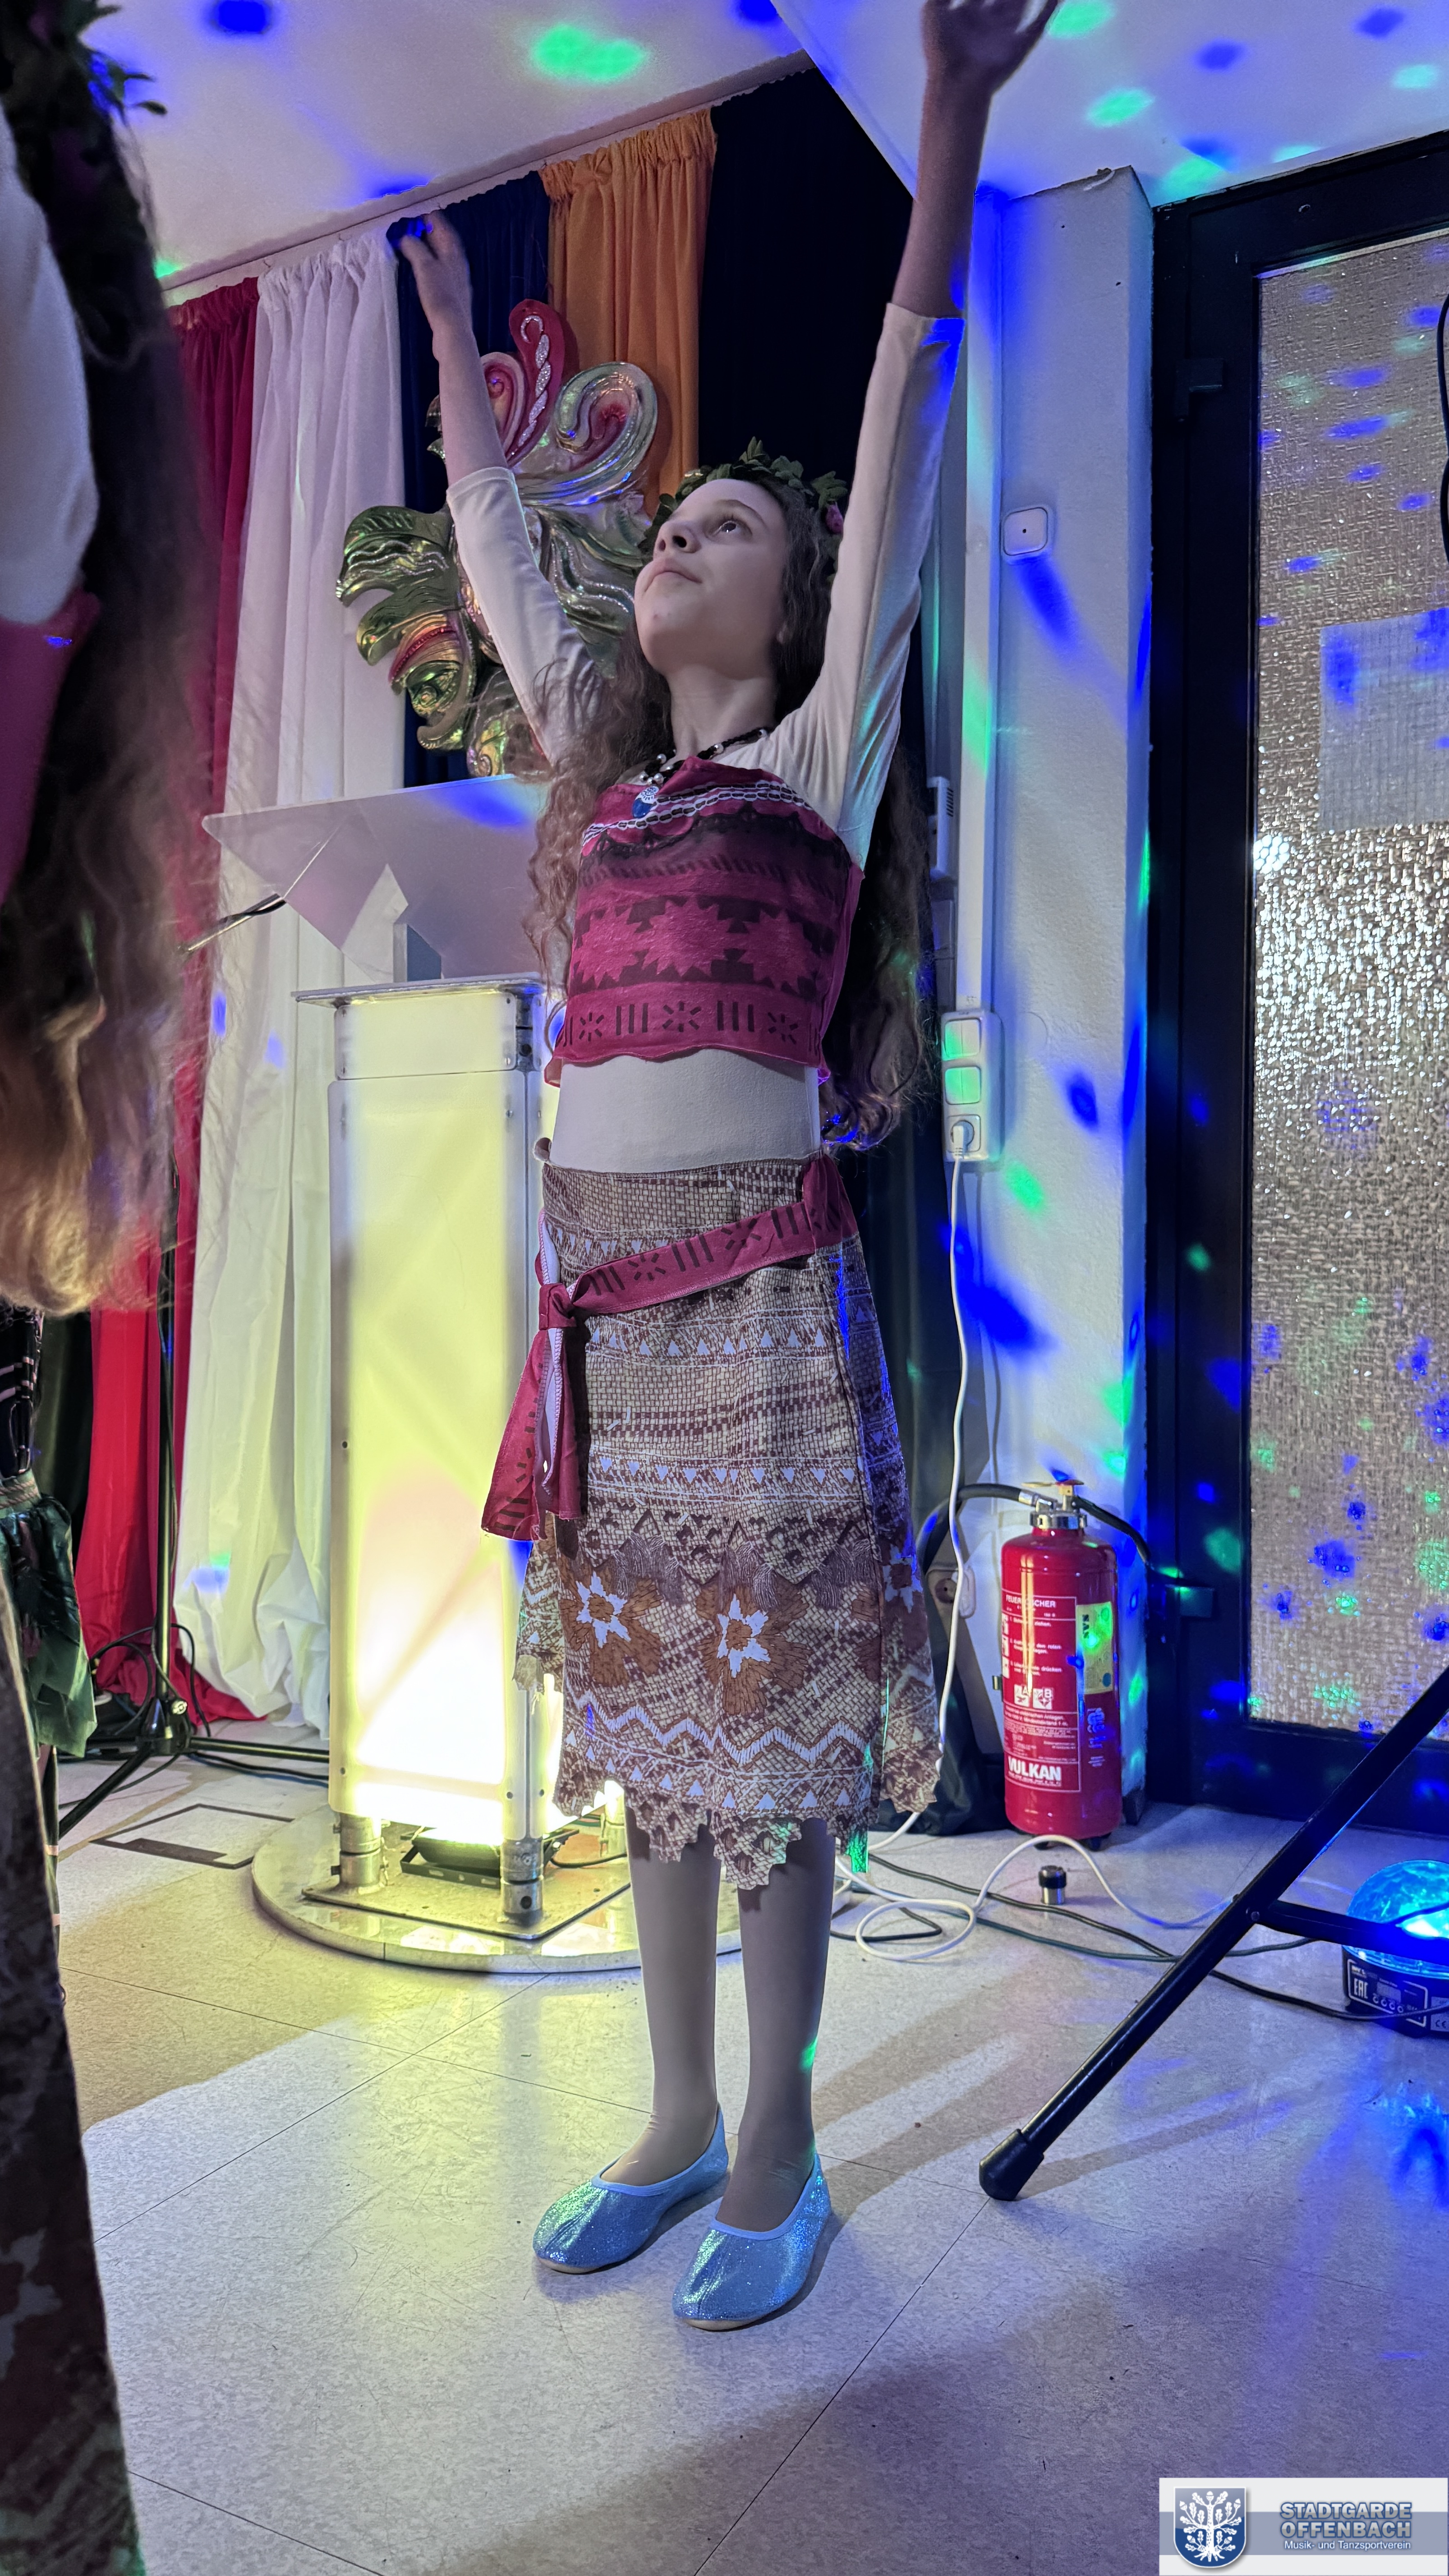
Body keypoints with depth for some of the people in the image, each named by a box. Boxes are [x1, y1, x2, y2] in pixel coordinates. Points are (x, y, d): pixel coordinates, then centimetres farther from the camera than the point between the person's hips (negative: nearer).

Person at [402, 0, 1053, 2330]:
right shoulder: (610, 769, 18)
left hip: (756, 1305, -6)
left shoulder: (817, 758, 4)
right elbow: (499, 561, 29)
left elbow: (901, 467, -2)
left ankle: (778, 2152, 20)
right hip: (597, 1310, 6)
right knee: (649, 1719, 12)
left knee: (774, 1730, 3)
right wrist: (458, 347, 37)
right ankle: (678, 2119, 29)